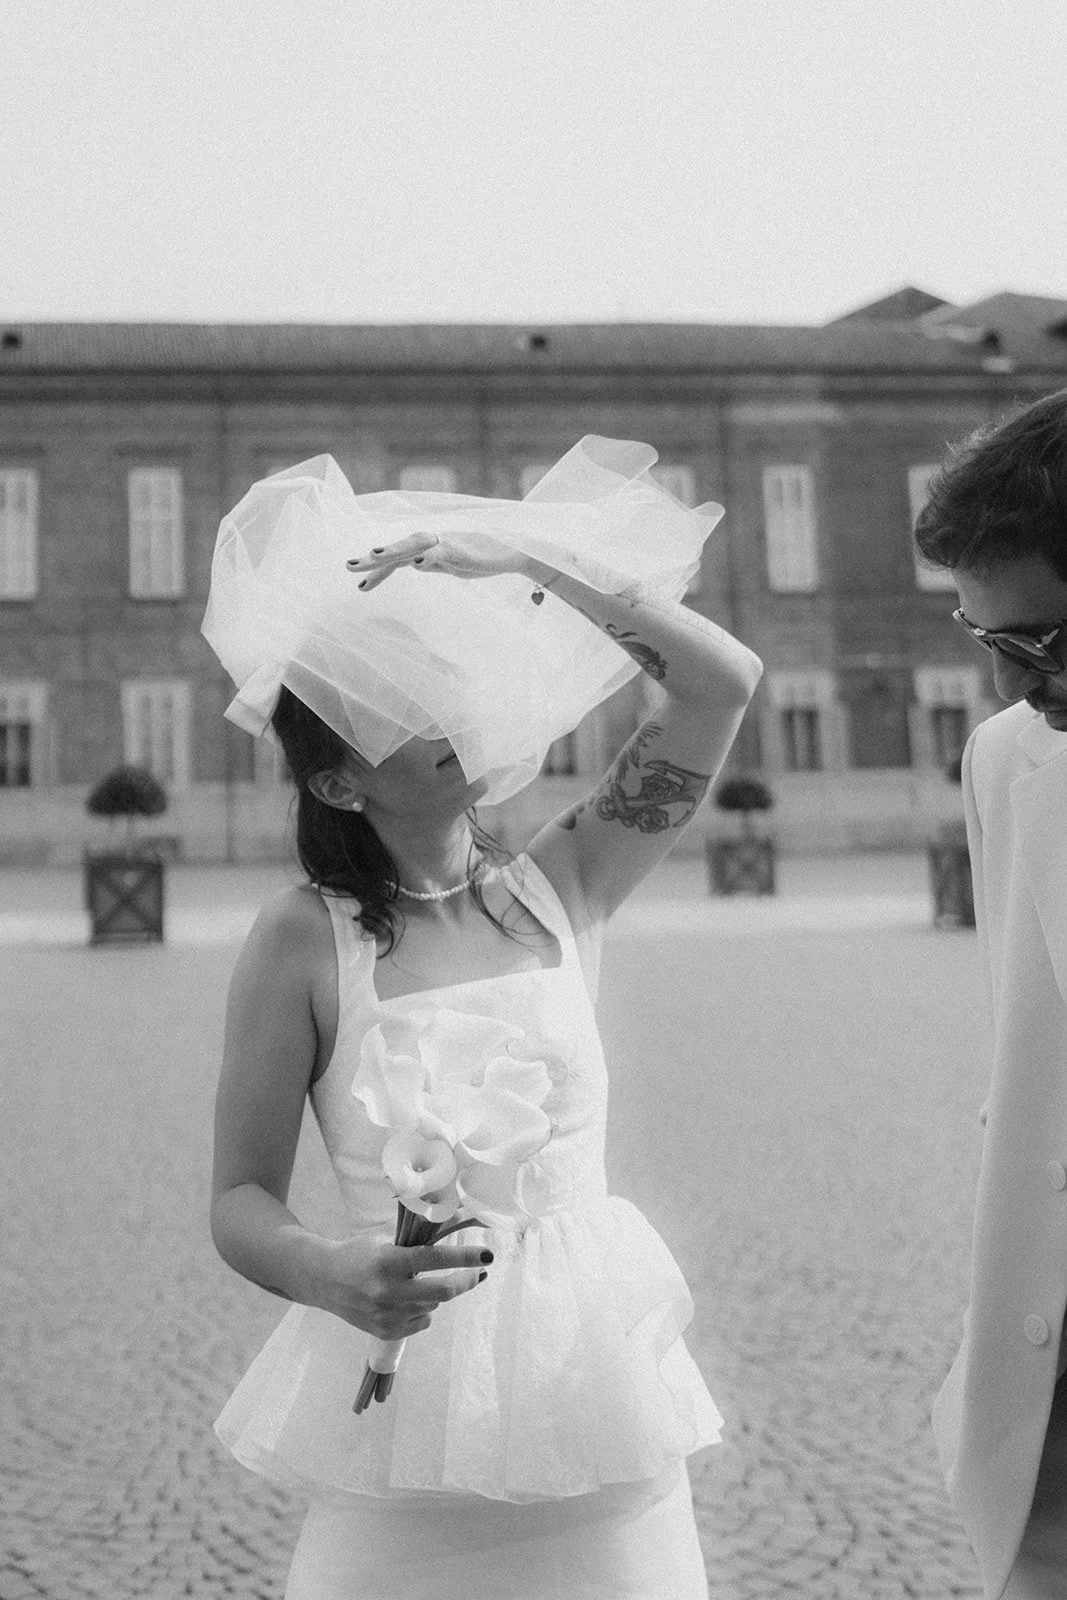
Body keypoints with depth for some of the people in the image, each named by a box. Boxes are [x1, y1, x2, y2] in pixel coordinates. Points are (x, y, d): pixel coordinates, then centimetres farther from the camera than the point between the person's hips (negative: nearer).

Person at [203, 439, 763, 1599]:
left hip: (594, 1379, 3)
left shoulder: (559, 887, -1)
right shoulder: (303, 941, -9)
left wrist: (522, 559, -12)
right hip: (408, 1396, -2)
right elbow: (241, 1202, -5)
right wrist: (334, 1276, -25)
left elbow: (723, 682, -8)